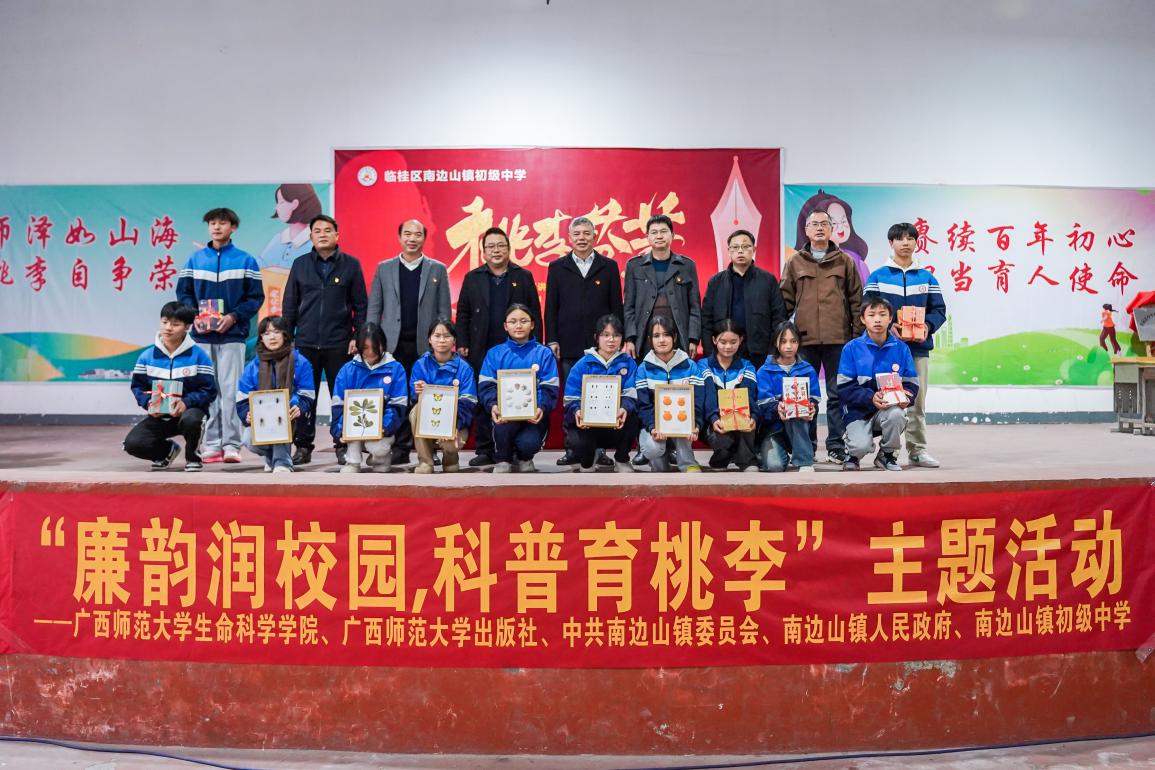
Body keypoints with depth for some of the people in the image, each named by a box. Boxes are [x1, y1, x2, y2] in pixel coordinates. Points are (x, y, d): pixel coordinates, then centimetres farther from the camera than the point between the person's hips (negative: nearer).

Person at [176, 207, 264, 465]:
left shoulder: (246, 261, 2)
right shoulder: (195, 260, 10)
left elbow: (256, 296, 0)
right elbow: (183, 292, 11)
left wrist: (233, 317, -13)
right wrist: (194, 316, -6)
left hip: (232, 335, -3)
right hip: (202, 336, 3)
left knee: (231, 390, -3)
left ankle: (231, 444, 1)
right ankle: (212, 444, 11)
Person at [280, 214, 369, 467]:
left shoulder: (351, 264, 4)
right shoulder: (300, 265, 10)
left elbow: (361, 305, 4)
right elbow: (290, 305, 12)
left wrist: (358, 337, -4)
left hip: (339, 343, -2)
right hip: (305, 343, 2)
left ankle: (343, 446, 11)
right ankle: (303, 446, 13)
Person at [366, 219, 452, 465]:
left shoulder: (438, 269, 9)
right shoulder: (384, 268, 12)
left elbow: (443, 310, 6)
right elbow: (374, 307, 10)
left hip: (426, 345, -1)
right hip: (394, 344, 1)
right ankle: (400, 448, 5)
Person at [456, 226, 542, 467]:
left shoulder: (524, 277, 9)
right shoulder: (472, 278, 12)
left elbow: (534, 314, 6)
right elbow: (462, 314, 10)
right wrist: (462, 344, 1)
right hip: (482, 352, 1)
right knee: (482, 402, 3)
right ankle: (484, 450, 10)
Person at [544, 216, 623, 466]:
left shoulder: (609, 267, 9)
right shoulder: (557, 267, 11)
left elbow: (616, 307, 7)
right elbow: (551, 307, 8)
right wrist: (552, 340, 0)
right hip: (568, 347, 1)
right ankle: (572, 449, 10)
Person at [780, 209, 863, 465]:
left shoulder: (844, 261, 9)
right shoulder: (795, 263, 9)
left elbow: (856, 299, 8)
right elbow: (785, 300, 8)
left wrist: (858, 334, 3)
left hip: (838, 338, 0)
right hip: (805, 338, 1)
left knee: (837, 395, 3)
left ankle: (836, 447, 10)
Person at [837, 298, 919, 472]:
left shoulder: (901, 348, 2)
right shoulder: (852, 348, -4)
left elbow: (911, 383, 5)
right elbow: (844, 387, -9)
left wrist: (905, 398, -18)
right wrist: (870, 397, -23)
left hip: (890, 408, 2)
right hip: (859, 410, -2)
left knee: (897, 414, -34)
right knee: (861, 447, -28)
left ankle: (886, 455, -1)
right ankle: (852, 453, 14)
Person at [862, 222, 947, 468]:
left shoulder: (927, 277, 12)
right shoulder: (877, 277, 4)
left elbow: (939, 309, 10)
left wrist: (928, 326, -10)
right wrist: (887, 326, -16)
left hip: (919, 347, 3)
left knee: (917, 401, 6)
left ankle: (917, 449, 13)